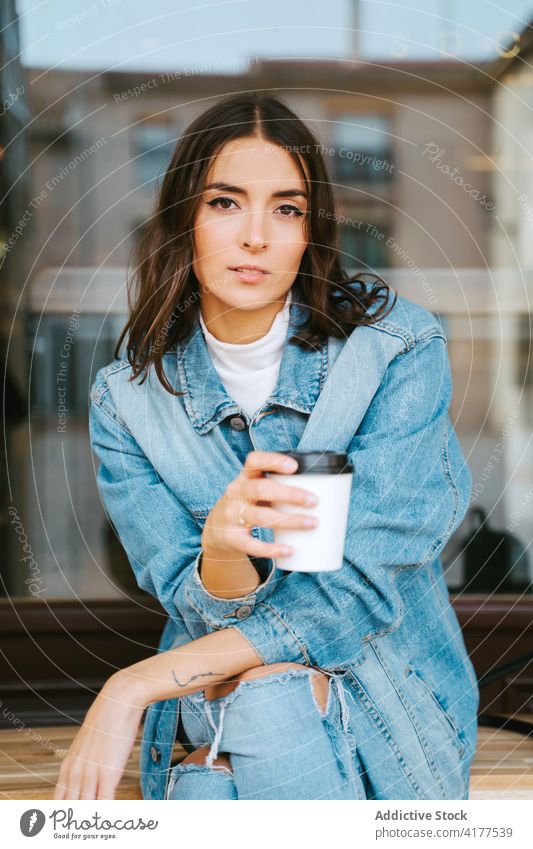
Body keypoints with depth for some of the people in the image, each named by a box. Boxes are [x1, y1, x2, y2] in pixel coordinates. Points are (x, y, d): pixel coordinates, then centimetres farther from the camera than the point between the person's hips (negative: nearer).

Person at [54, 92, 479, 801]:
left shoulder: (400, 349, -13)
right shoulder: (128, 400, -4)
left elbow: (365, 587, -18)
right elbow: (204, 611, -8)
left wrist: (135, 685, -20)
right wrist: (221, 549, -34)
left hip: (391, 719, -1)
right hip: (210, 724, 1)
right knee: (264, 689, -31)